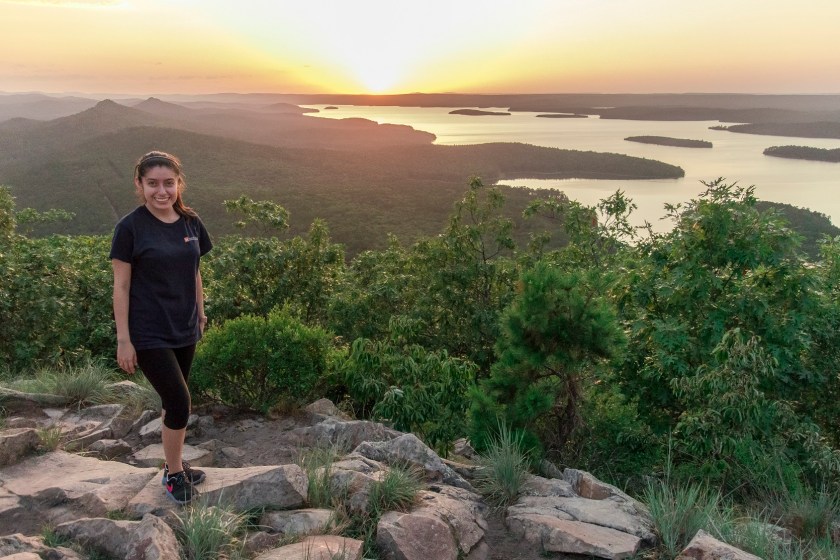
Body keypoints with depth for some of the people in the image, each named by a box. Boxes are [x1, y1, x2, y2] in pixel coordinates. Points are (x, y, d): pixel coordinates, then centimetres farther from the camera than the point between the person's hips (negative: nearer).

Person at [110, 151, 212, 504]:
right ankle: (174, 474, 15)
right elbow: (121, 286, -10)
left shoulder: (190, 222, 2)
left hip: (184, 331, 5)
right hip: (149, 335, -5)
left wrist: (200, 313, 15)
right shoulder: (130, 227, -12)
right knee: (180, 402, -6)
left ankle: (174, 467, 34)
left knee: (173, 401, 16)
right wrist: (123, 340, -11)